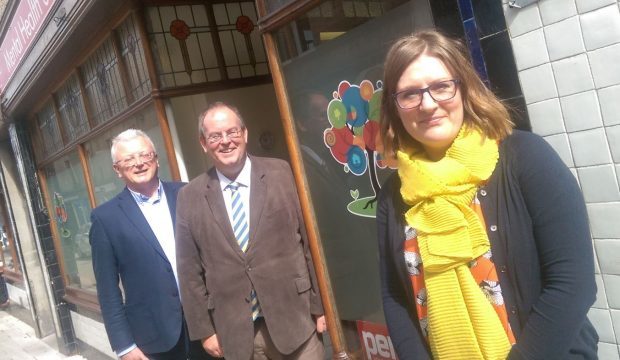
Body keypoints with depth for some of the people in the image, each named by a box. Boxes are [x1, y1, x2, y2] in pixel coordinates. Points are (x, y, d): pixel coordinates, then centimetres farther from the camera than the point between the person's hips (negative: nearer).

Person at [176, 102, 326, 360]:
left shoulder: (281, 174, -2)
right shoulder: (190, 197, 1)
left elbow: (309, 241, 0)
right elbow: (190, 271, 4)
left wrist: (319, 305, 1)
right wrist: (204, 330, 3)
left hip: (294, 320, -1)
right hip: (235, 333, 1)